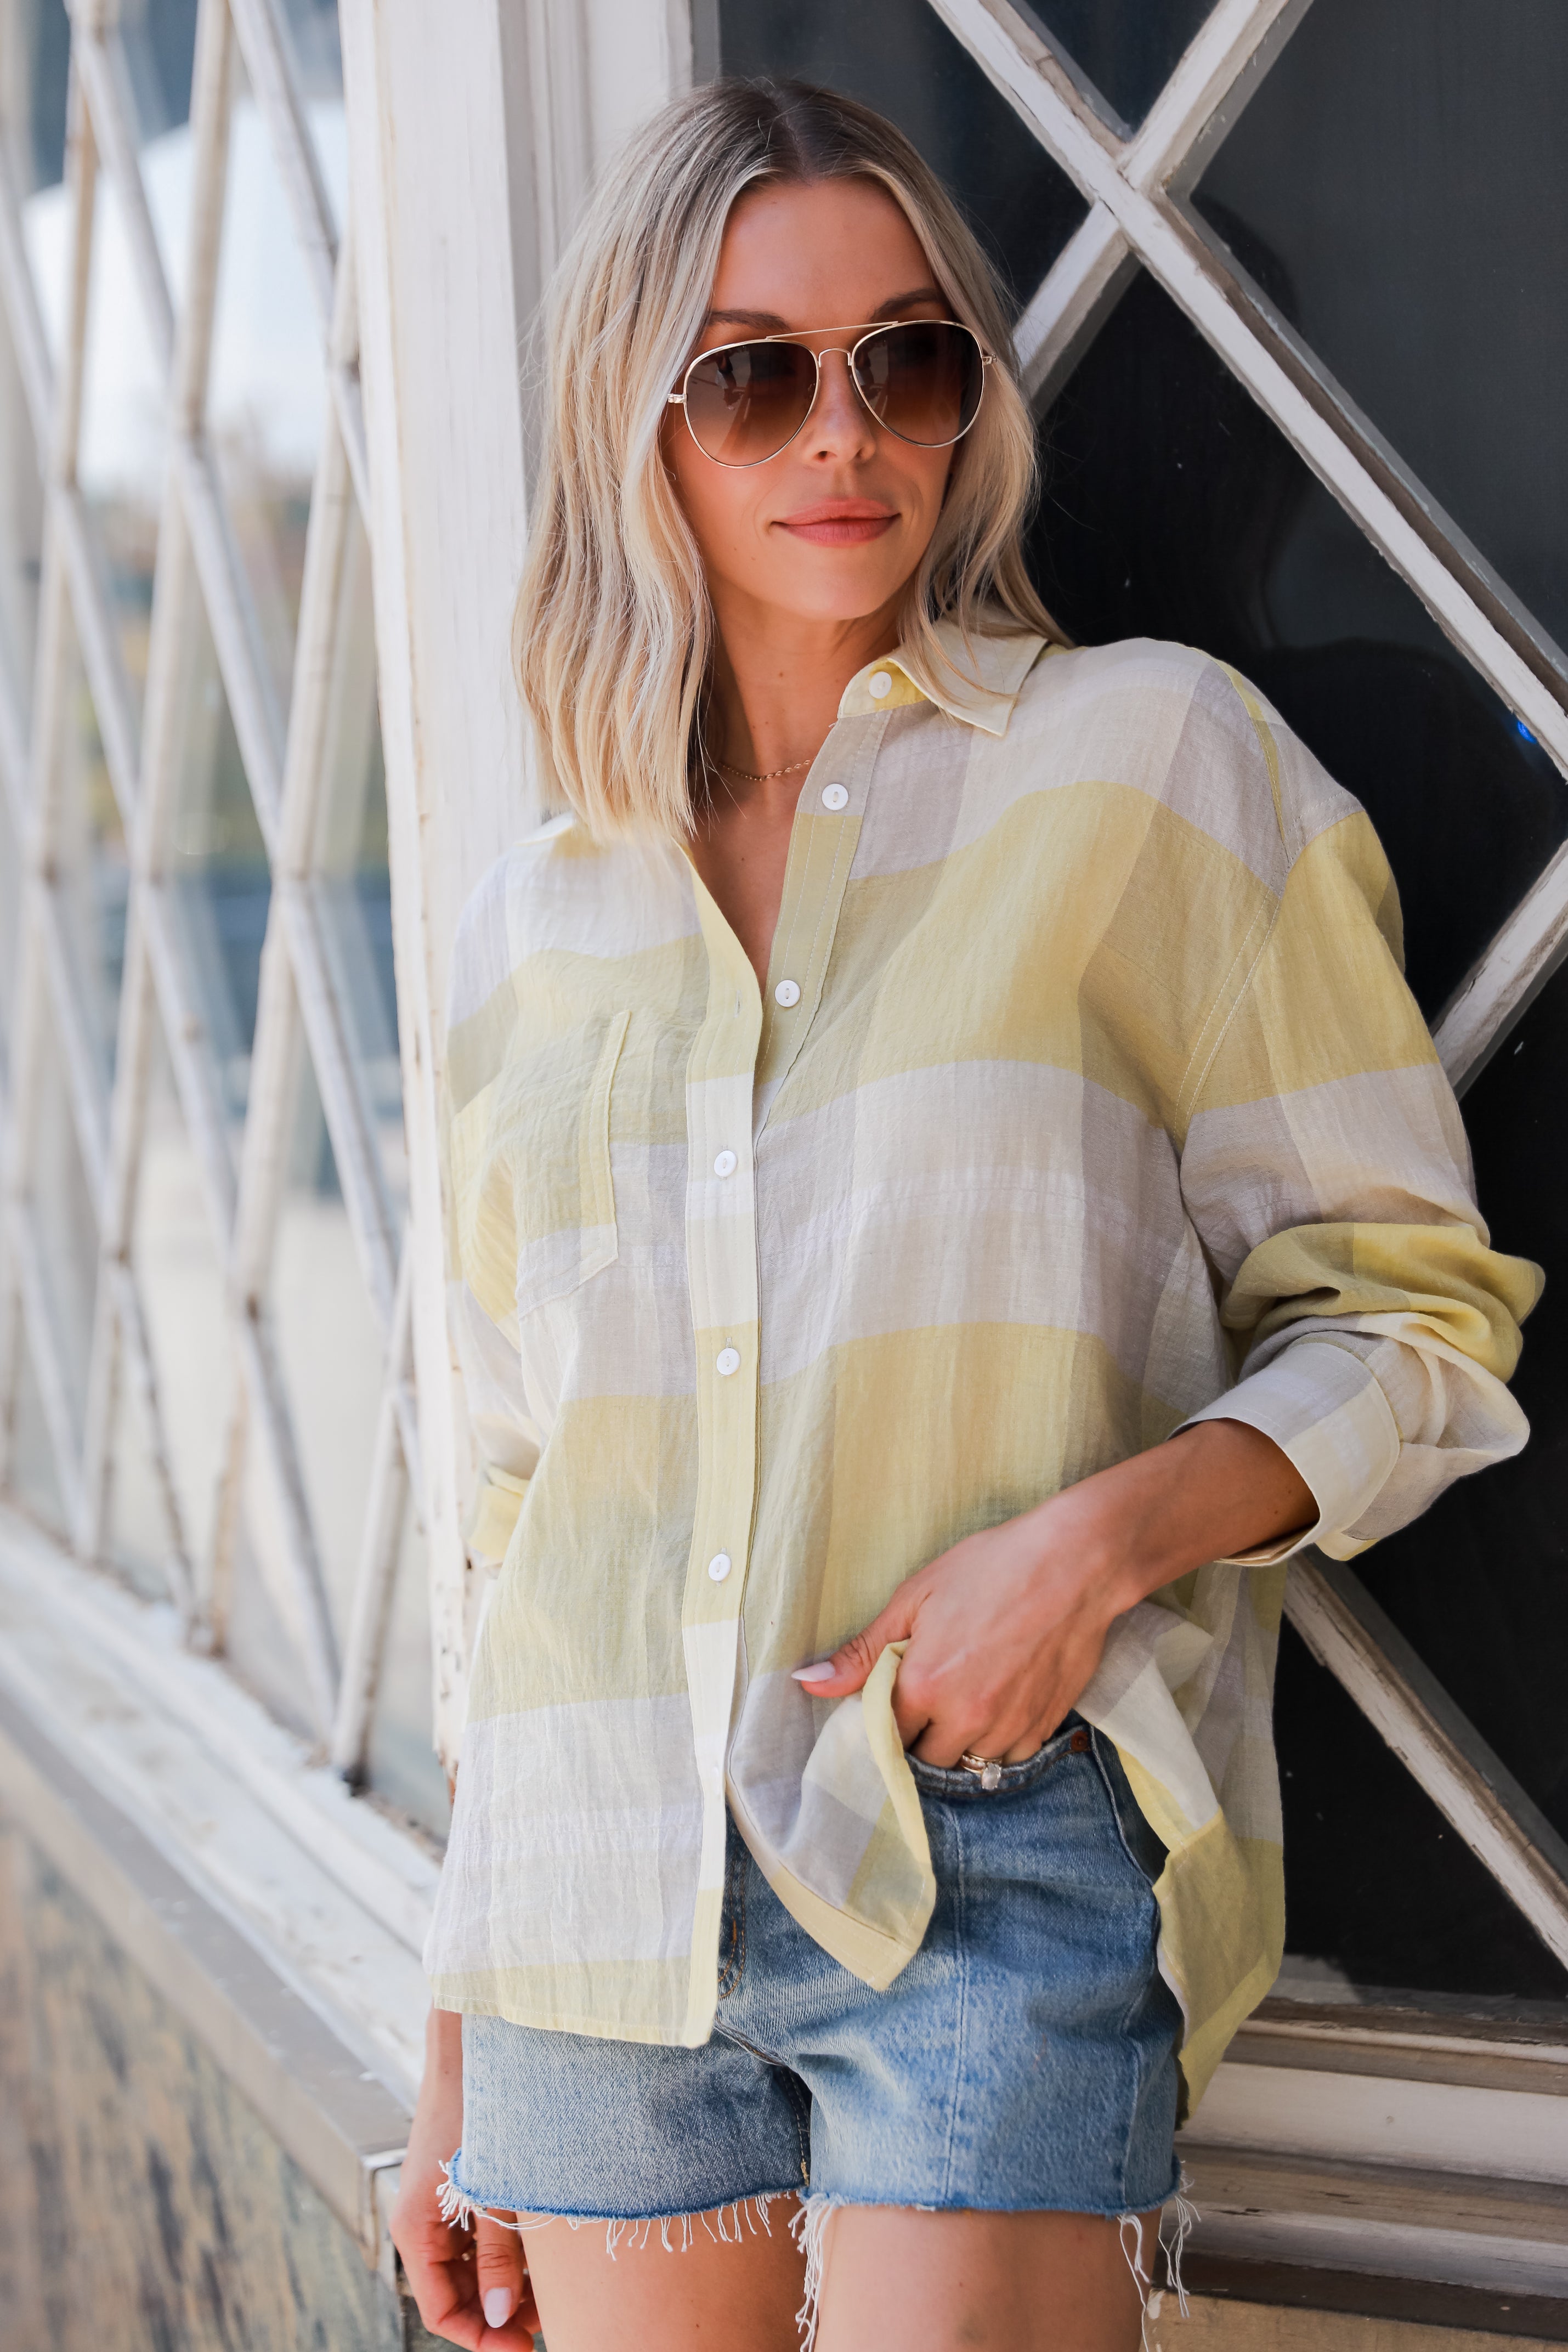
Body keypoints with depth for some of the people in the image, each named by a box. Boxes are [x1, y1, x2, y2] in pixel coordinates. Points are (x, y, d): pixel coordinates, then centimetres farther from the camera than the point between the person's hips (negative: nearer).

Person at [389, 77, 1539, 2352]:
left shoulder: (1151, 757, 1)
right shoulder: (541, 921, 12)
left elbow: (1412, 1315, 1)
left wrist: (1106, 1526, -18)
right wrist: (457, 2060, 16)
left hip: (1005, 1864, -3)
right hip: (602, 1898, 4)